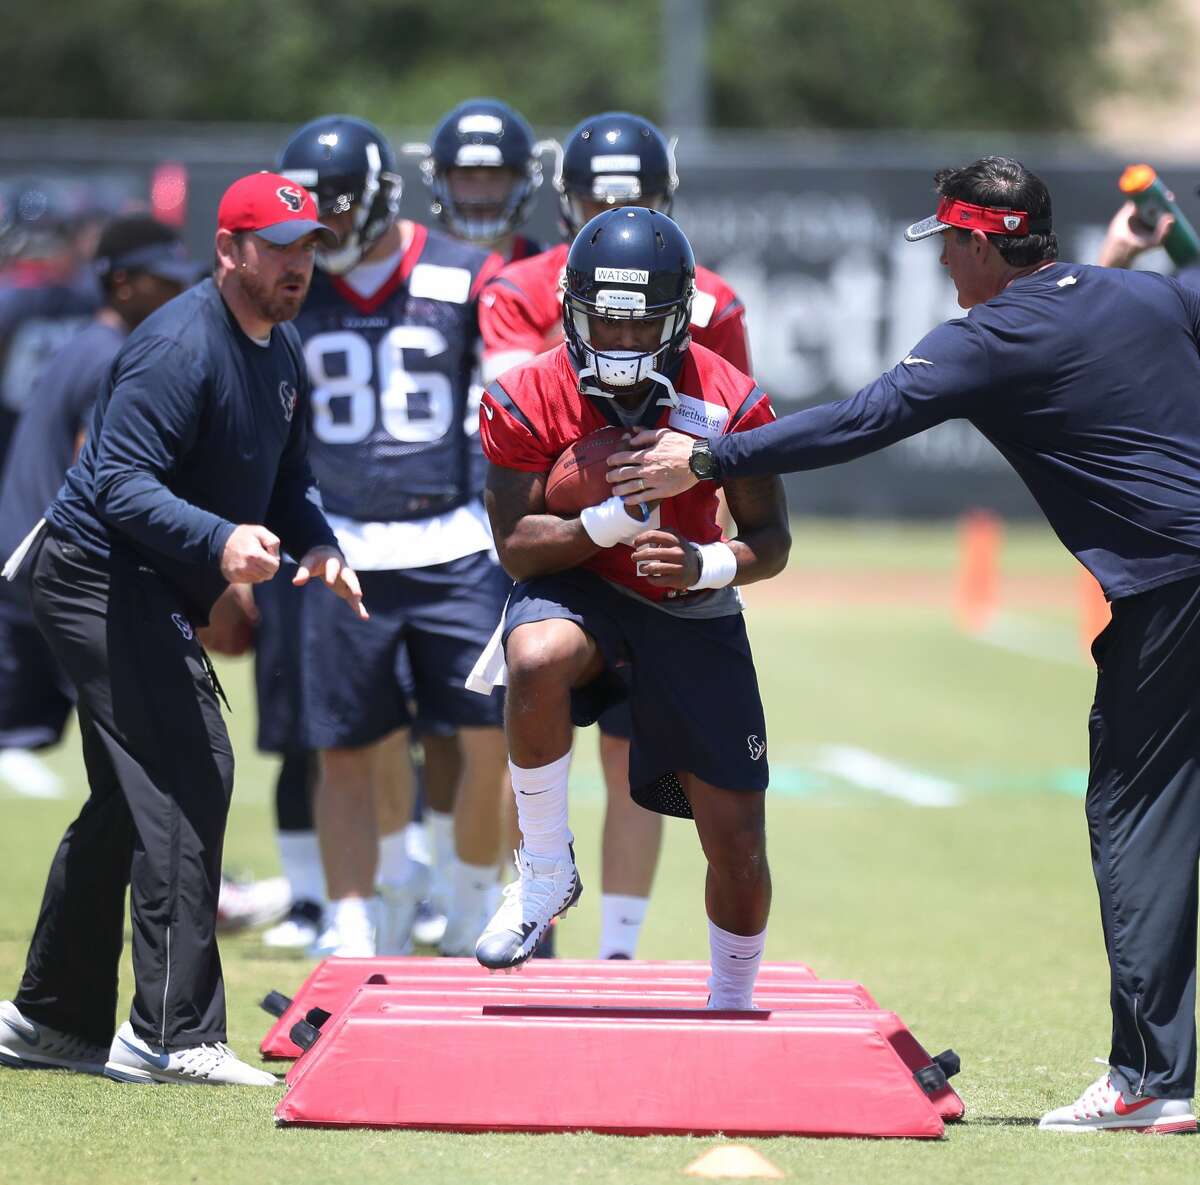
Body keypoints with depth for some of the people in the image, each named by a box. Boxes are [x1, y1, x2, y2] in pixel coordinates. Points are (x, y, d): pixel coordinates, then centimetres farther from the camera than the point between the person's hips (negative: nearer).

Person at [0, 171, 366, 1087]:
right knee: (187, 774, -18)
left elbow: (287, 473, 20)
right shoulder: (180, 348, -21)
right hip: (101, 575, -11)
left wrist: (317, 544, -1)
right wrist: (220, 539, -43)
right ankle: (174, 1035, -21)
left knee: (135, 796, 17)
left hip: (159, 597, 11)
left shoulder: (283, 353, 10)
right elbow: (121, 484, -28)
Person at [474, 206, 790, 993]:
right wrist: (605, 525, -31)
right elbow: (516, 546, -13)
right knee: (538, 661, -39)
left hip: (691, 610, 1)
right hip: (577, 585, -1)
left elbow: (772, 541, -7)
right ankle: (547, 873, -19)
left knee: (738, 842, 0)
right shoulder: (531, 401, -15)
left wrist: (709, 564, -29)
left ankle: (733, 1004, 27)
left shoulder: (729, 404, -14)